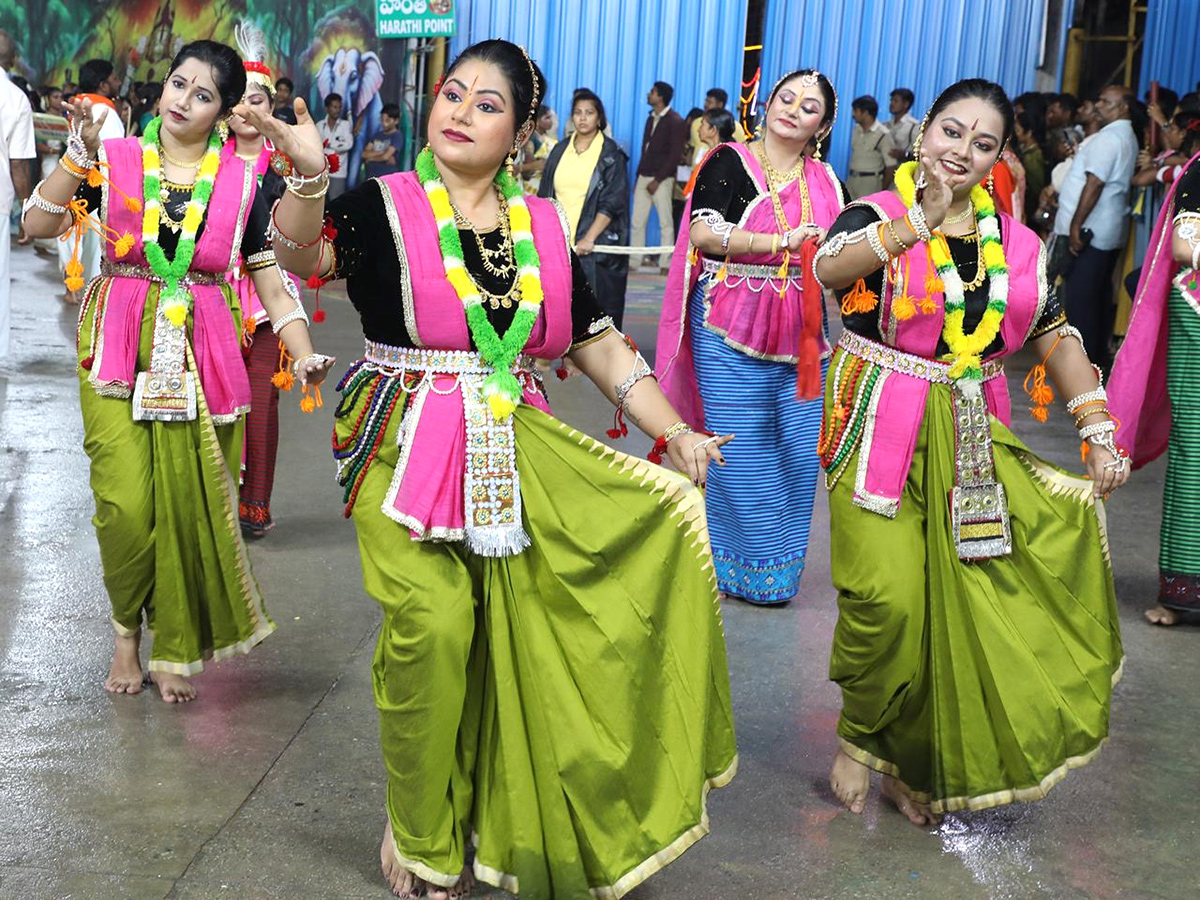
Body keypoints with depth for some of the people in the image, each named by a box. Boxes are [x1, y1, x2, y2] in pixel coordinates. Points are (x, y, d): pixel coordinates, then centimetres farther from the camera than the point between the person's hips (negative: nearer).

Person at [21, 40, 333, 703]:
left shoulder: (241, 181, 4)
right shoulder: (115, 160, 3)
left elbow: (271, 282, 2)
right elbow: (37, 225, -8)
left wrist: (304, 356, -11)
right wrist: (80, 150, -14)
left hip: (201, 356, 1)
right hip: (118, 351, 0)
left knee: (189, 506, 2)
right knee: (126, 506, -8)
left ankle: (172, 649, 21)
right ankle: (127, 631, 19)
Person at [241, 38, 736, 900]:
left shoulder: (542, 229, 10)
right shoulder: (385, 206, 1)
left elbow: (604, 348, 11)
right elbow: (302, 253, -17)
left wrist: (677, 434, 2)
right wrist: (308, 176, -36)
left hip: (518, 453, 3)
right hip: (409, 454, -3)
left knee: (513, 636, -1)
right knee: (431, 631, -13)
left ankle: (505, 823, 21)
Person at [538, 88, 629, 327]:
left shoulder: (611, 155, -2)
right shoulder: (560, 150, 12)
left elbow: (612, 202, -9)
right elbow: (546, 197, 15)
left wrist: (589, 238, -17)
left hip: (596, 246, -4)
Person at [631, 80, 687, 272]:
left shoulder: (675, 121, -8)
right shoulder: (651, 119, 15)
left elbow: (675, 154, -12)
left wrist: (658, 180, -16)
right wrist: (638, 177, 11)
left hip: (662, 179, -7)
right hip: (644, 177, 7)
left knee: (666, 222, -1)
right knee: (637, 222, 4)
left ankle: (665, 264, 3)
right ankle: (633, 261, 8)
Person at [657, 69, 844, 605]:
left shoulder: (824, 181, 15)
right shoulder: (730, 162, -1)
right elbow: (703, 233, -15)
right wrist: (782, 242, -19)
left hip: (801, 333, 5)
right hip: (732, 327, -5)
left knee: (800, 449, 2)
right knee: (740, 449, -4)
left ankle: (782, 565, 18)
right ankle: (741, 566, 10)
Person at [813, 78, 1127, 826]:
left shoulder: (1015, 243, 10)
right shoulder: (876, 215, -3)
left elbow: (1056, 337, 14)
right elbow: (830, 267, -26)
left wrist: (1099, 431, 7)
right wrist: (920, 224, -40)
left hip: (973, 440, 4)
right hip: (882, 431, -4)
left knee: (958, 603, 3)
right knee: (887, 599, -15)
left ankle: (919, 764, 21)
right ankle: (862, 736, 12)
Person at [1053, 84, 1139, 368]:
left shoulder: (1107, 138, -14)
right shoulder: (1129, 138, 18)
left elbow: (1094, 185, -20)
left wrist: (1075, 225, -20)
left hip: (1088, 231, -10)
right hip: (1111, 232, 10)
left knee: (1079, 298, -6)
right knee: (1099, 297, 13)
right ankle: (1098, 356, 19)